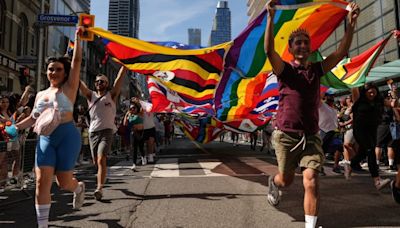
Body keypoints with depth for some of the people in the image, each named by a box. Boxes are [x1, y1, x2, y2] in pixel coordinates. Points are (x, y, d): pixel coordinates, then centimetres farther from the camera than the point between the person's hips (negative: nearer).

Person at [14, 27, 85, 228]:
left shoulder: (69, 88, 2)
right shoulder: (40, 94, 17)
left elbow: (76, 61, -6)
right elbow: (32, 118, 22)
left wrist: (77, 37, -5)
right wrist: (14, 128, 8)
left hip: (67, 136, -4)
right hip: (45, 138, 5)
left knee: (63, 182, 3)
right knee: (42, 181, -4)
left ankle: (79, 188, 41)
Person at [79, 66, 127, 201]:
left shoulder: (111, 95, 5)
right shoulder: (90, 95, 12)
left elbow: (120, 77, -1)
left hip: (107, 131, -4)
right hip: (93, 132, 4)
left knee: (101, 160, -18)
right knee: (96, 161, 12)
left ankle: (99, 189, -21)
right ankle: (102, 178, 39)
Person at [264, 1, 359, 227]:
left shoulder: (317, 70, 7)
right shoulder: (284, 70, -5)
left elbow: (341, 52, -1)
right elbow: (269, 50, -21)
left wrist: (351, 23, -11)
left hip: (311, 136, 2)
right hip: (286, 135, -2)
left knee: (311, 182, -10)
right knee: (286, 180, 15)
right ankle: (273, 183, 52)